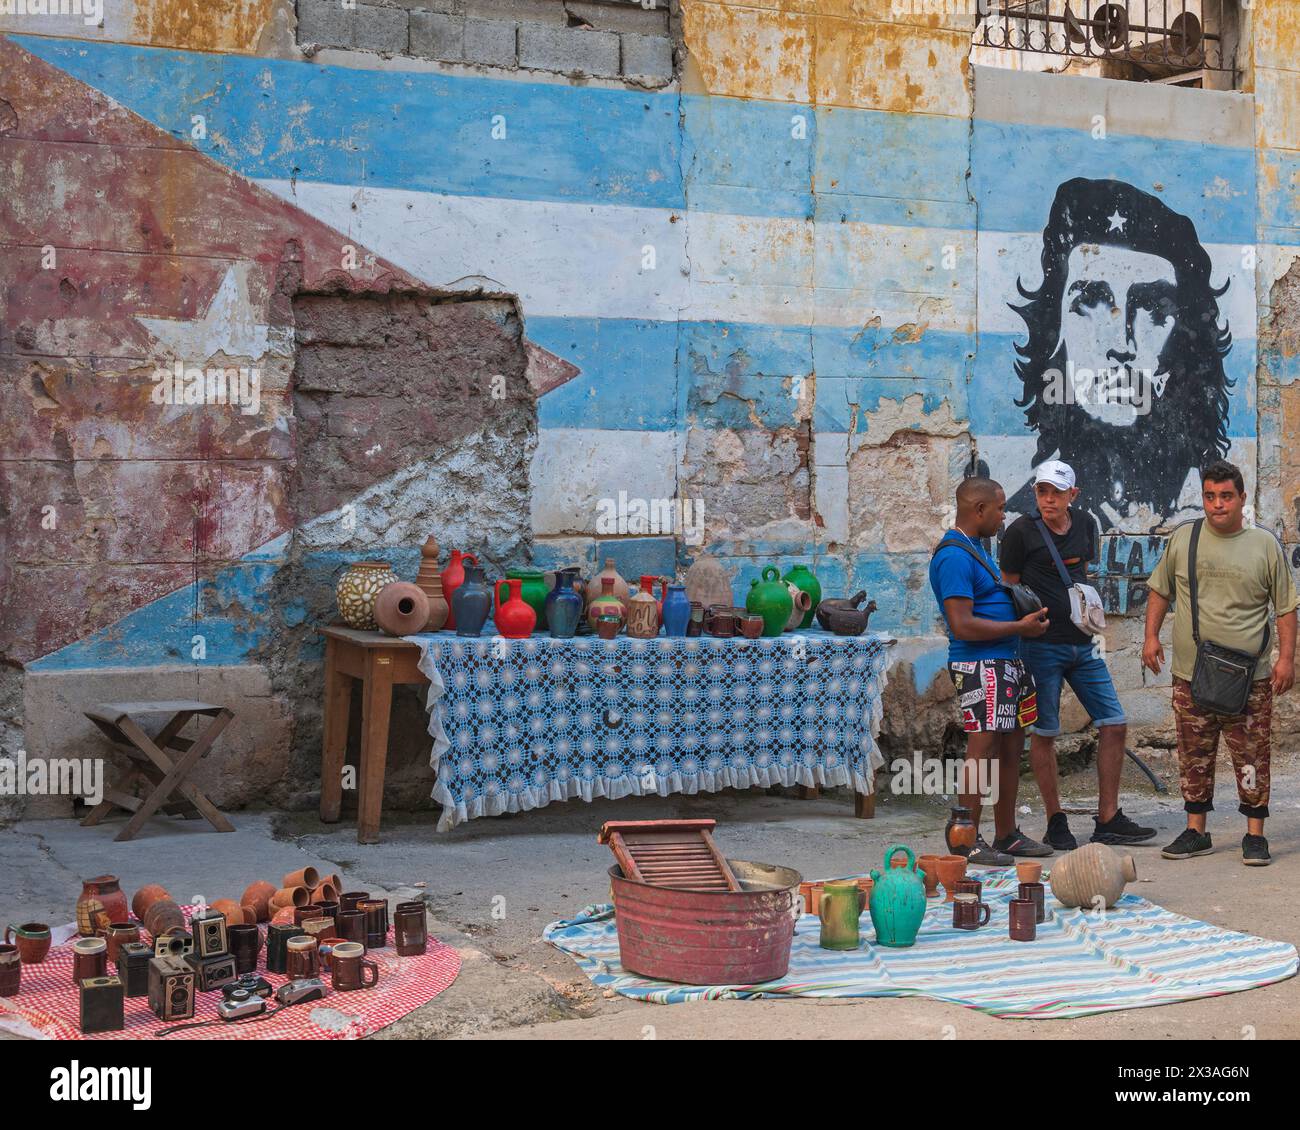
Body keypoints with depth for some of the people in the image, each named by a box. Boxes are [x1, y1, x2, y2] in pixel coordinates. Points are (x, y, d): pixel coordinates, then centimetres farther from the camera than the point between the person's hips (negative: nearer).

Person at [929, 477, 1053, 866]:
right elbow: (963, 625, -22)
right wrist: (1020, 626, -16)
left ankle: (1006, 835, 20)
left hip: (1006, 664, 10)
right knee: (983, 749, -8)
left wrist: (1025, 614, 16)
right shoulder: (954, 556, -16)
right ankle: (967, 842, -2)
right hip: (980, 665, -10)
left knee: (1011, 747, 12)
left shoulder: (974, 548, 17)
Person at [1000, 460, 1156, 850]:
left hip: (1083, 644, 6)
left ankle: (1107, 821, 11)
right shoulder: (1021, 531, -8)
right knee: (1044, 733, 0)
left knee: (1114, 725, 3)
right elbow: (1007, 588, -3)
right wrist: (1024, 627, -9)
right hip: (1042, 645, -6)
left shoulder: (1085, 525, 9)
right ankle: (1056, 822, 12)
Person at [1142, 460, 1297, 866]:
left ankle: (1255, 834, 10)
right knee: (1194, 757, 7)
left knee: (1252, 758, 0)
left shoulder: (1265, 545, 3)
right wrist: (1151, 636, 7)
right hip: (1190, 676, 2)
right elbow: (1160, 591, 17)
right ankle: (1196, 831, 18)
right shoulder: (1183, 539, 7)